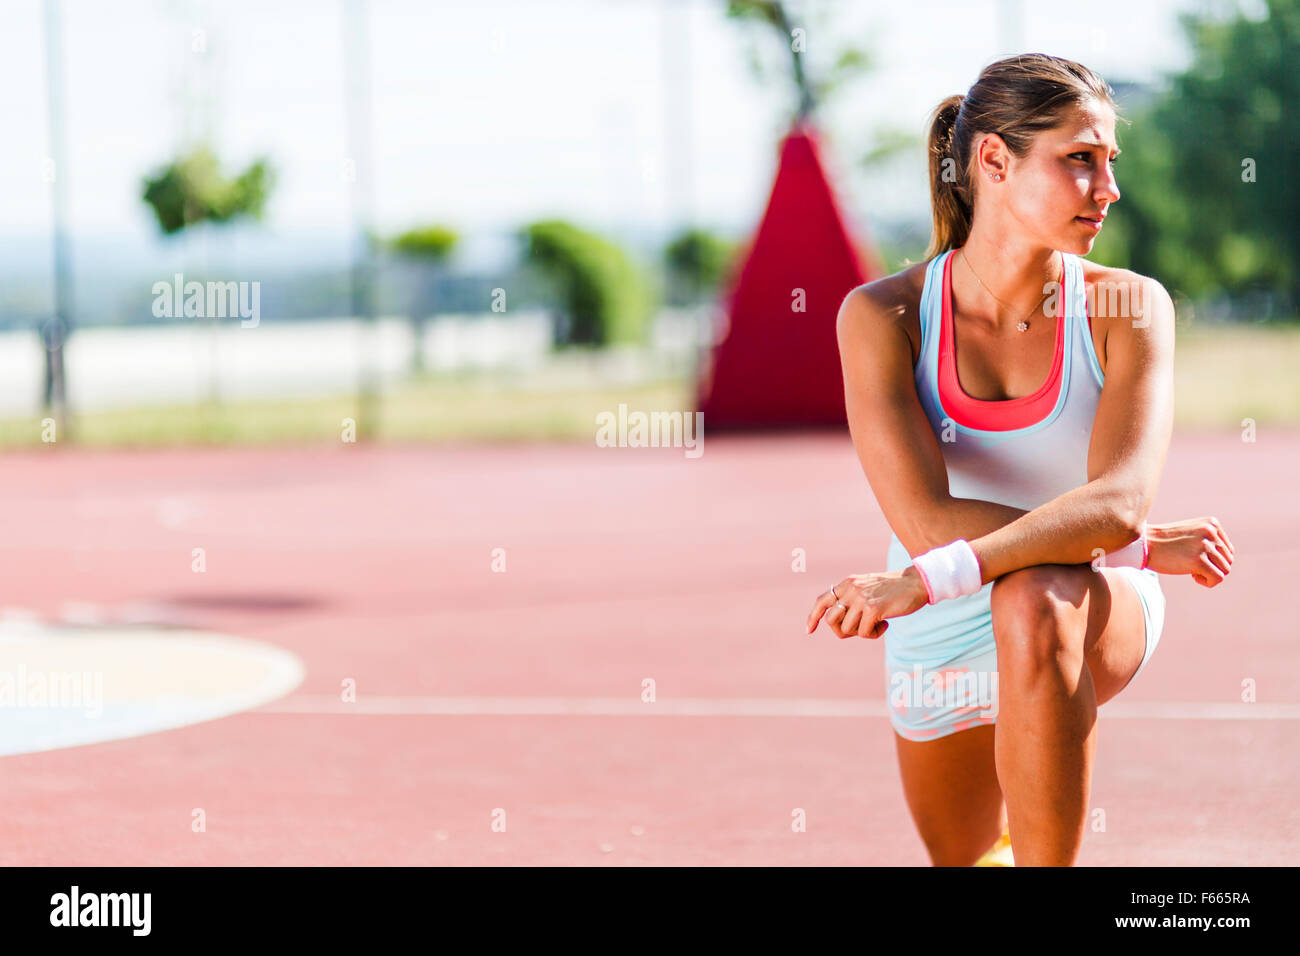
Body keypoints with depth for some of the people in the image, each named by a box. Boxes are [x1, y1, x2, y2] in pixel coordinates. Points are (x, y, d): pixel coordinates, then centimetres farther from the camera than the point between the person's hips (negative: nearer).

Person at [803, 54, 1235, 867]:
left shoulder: (1127, 307, -18)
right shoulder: (882, 315, -18)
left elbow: (1118, 504, -32)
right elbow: (927, 521, -27)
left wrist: (933, 580, -41)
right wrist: (1143, 547, -28)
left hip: (1097, 616, -2)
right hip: (937, 649, 2)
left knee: (1033, 601, -39)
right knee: (961, 859, 23)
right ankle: (1013, 843, 62)